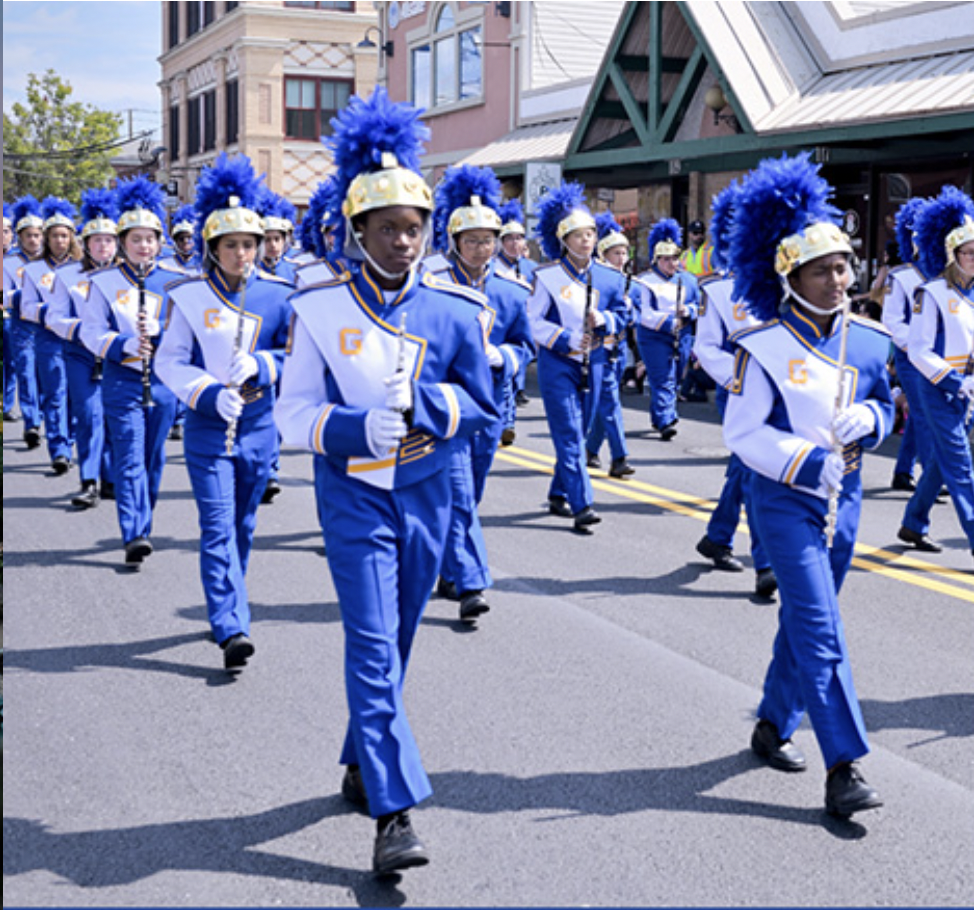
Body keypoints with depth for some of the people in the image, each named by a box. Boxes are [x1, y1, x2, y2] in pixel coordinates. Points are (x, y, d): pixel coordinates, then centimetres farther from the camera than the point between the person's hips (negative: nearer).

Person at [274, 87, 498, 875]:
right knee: (374, 643, -10)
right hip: (354, 496, -3)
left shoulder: (455, 310, -1)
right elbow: (294, 416, -4)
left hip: (426, 494, 3)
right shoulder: (319, 309, -5)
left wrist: (419, 403, -14)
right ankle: (394, 815, -9)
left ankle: (361, 764, 37)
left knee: (395, 641, 15)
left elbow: (484, 407, 4)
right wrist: (360, 427, -22)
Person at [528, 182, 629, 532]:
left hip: (593, 363, 5)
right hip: (557, 363, -5)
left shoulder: (609, 276, 3)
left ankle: (558, 495, 27)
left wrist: (603, 320, -9)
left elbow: (622, 315, 12)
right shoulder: (547, 276, -9)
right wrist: (567, 339, -16)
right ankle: (581, 505, -13)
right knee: (569, 433, -10)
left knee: (578, 433, 12)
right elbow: (532, 321, -7)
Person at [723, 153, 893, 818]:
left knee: (806, 622, 17)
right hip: (787, 501, -6)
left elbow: (886, 407, 14)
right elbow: (742, 432, -11)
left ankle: (773, 726, 35)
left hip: (844, 499, 6)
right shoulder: (766, 346, -13)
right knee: (820, 631, -11)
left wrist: (868, 420, -9)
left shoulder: (869, 339, 2)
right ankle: (844, 768, -10)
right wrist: (808, 462, -21)